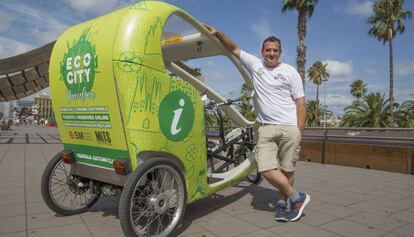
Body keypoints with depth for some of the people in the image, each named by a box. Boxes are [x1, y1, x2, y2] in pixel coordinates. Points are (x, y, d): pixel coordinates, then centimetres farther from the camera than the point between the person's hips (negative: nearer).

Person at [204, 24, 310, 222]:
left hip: (289, 127, -1)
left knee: (286, 169, 1)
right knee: (266, 169, -8)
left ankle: (282, 202, 22)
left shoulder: (290, 72, 6)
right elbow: (234, 48, 11)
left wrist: (298, 132, -4)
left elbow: (300, 104, 3)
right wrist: (217, 34, -4)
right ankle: (297, 198, 11)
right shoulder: (255, 64, 12)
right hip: (266, 128, 2)